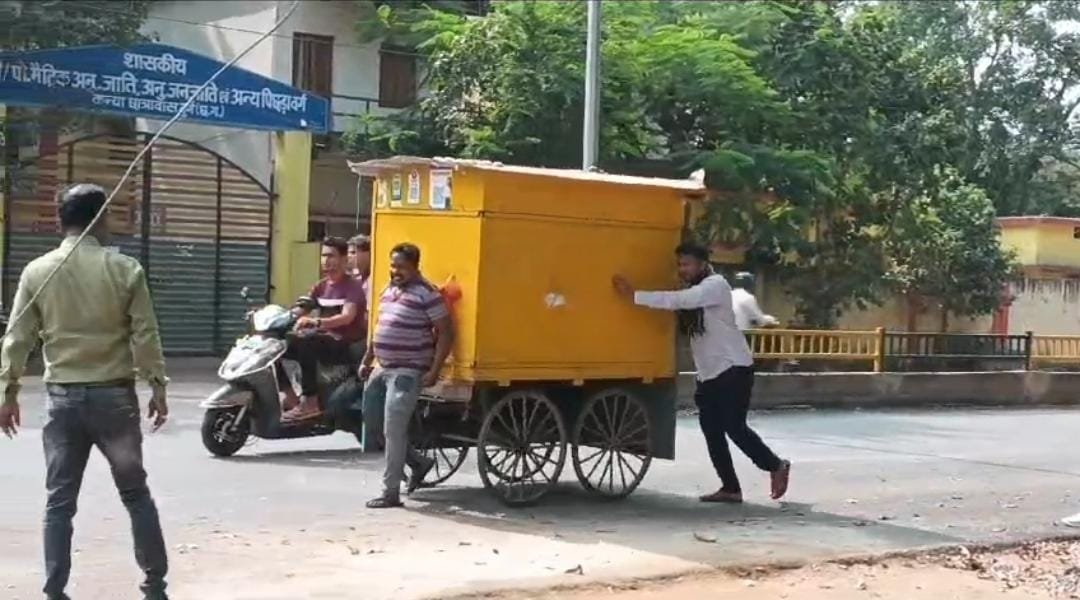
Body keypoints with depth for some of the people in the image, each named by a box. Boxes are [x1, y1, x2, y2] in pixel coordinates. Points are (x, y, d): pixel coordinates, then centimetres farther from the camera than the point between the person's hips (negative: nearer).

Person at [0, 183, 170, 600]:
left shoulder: (37, 272, 0)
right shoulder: (124, 269, -5)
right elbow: (145, 335, -5)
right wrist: (157, 385, 4)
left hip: (63, 397, 1)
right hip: (113, 394, -1)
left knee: (60, 501, 8)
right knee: (135, 494, 10)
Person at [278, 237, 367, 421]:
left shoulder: (353, 286, -8)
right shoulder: (322, 286, 16)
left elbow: (347, 317, -25)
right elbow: (300, 311, 10)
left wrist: (316, 322, -39)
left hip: (346, 344, -8)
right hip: (322, 340, 8)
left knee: (305, 341, -36)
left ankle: (310, 403, -33)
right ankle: (291, 397, -6)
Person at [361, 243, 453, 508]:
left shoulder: (427, 294, -13)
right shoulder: (389, 290, 13)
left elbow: (446, 333, -14)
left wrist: (434, 371, -19)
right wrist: (367, 360, 19)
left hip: (408, 372, -9)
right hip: (383, 368, 9)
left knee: (393, 431, -8)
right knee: (371, 420, 15)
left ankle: (391, 493, 2)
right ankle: (418, 462, 28)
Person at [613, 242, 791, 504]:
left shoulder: (716, 285, -15)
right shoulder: (692, 291, 15)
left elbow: (678, 300, -27)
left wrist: (635, 295, -30)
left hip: (733, 369, -9)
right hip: (709, 373, 9)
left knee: (734, 427, -10)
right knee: (711, 430, 3)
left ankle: (775, 466, 10)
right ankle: (730, 488, 9)